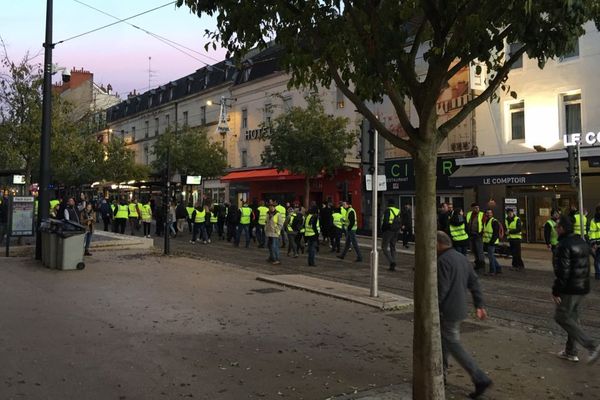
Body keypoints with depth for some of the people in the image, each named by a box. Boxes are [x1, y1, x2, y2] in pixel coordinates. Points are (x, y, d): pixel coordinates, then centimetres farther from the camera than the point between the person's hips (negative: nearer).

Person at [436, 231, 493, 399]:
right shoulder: (462, 257, 10)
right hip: (460, 308, 10)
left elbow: (441, 289, -23)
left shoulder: (443, 261, -19)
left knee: (454, 346, -2)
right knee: (444, 341, 22)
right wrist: (479, 305, 14)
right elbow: (474, 282, 11)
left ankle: (480, 379, -3)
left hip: (448, 311, -10)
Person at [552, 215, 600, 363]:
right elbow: (586, 267, 17)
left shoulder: (564, 246, -21)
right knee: (572, 317, 18)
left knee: (562, 317, 1)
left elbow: (563, 272, -24)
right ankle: (571, 352, 26)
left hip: (570, 289, -9)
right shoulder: (582, 242, 10)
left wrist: (556, 291, -18)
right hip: (583, 288, 9)